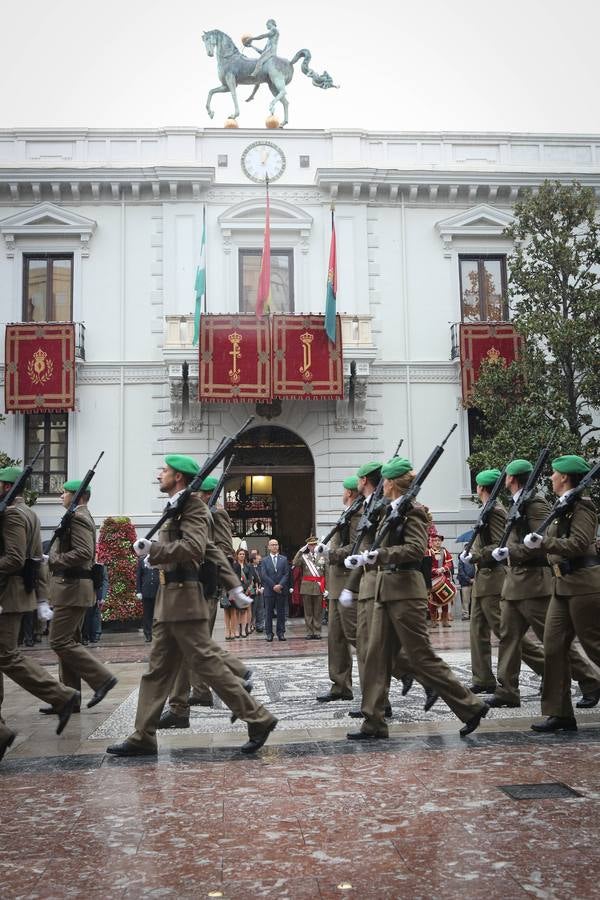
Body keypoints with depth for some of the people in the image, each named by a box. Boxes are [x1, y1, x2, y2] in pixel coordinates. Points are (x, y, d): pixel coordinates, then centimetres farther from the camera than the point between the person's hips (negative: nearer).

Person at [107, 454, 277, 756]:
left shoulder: (193, 505, -11)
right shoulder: (178, 508, 18)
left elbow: (193, 549, -25)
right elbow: (213, 552, 23)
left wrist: (152, 549, -19)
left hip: (183, 598, -10)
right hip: (169, 599, 10)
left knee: (207, 663, -6)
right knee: (157, 668, 10)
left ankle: (258, 719, 2)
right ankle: (143, 737, 17)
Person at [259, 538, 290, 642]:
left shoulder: (284, 559, 9)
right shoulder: (265, 560, 6)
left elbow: (286, 574, 2)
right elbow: (264, 575, -3)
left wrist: (280, 585, -12)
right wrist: (274, 586, -11)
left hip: (281, 590, 1)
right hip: (269, 590, -1)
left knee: (281, 612, 3)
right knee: (268, 613, 1)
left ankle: (281, 633, 9)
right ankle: (269, 633, 7)